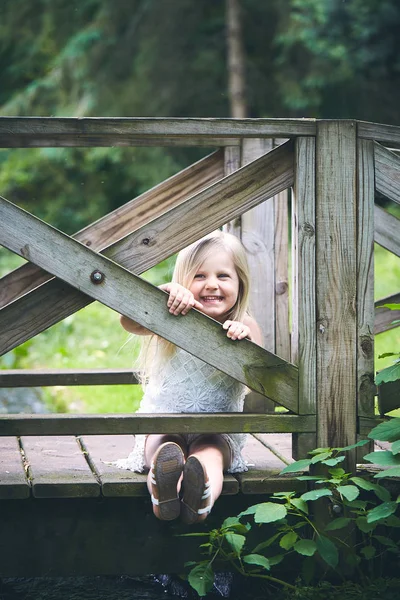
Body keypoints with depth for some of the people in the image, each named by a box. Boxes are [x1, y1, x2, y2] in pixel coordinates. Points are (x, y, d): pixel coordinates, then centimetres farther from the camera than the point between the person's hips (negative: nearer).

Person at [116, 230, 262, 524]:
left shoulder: (245, 327, -1)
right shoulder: (175, 319, -2)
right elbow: (130, 323, -20)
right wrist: (165, 291, -34)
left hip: (218, 431, 0)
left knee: (209, 453, -33)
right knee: (165, 449, -32)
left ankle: (201, 504, -64)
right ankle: (163, 498, -65)